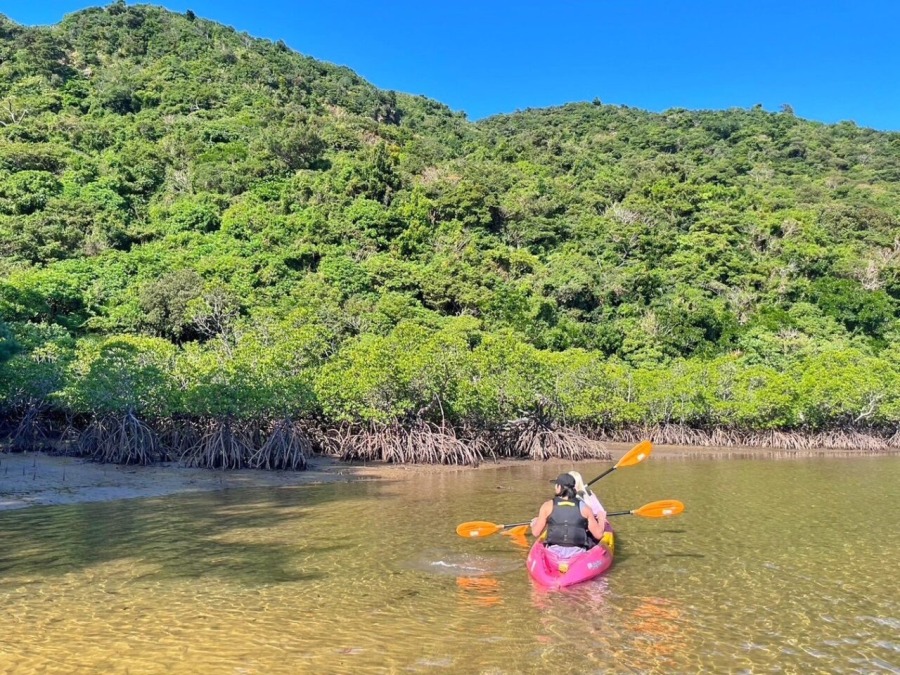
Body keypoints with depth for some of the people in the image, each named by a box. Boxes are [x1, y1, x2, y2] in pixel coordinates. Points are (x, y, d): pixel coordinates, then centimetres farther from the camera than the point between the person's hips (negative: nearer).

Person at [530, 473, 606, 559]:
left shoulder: (548, 506, -1)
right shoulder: (584, 508, 1)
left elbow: (536, 533, 2)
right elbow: (598, 535, 2)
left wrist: (534, 523, 25)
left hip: (554, 553, 1)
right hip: (578, 554, -1)